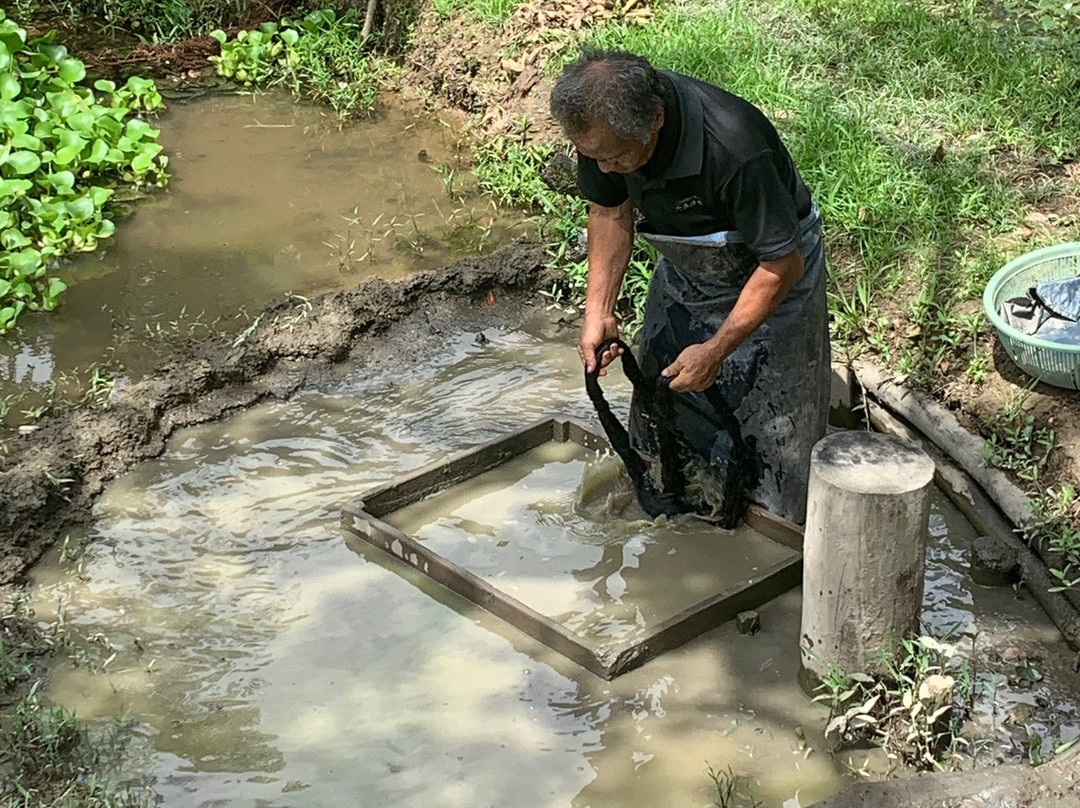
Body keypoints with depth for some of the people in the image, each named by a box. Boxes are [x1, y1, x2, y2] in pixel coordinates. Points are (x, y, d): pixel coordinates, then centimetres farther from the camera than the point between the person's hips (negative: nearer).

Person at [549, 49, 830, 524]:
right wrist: (599, 311, -10)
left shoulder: (733, 147, -41)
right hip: (685, 269, 6)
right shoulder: (604, 122, -23)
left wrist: (716, 351, -26)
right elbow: (611, 210, -3)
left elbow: (783, 265, -29)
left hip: (767, 273, -6)